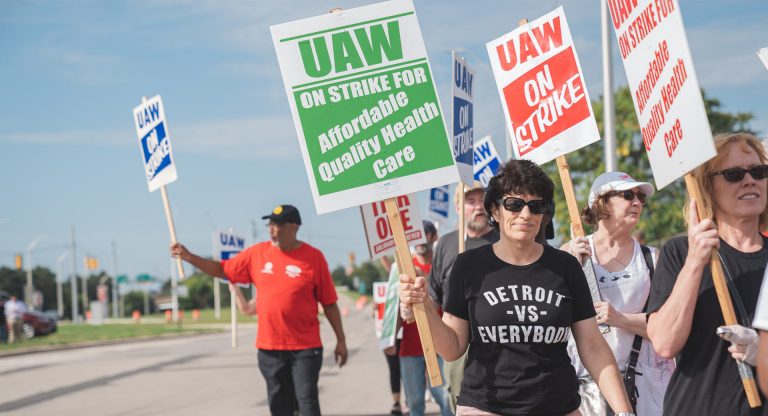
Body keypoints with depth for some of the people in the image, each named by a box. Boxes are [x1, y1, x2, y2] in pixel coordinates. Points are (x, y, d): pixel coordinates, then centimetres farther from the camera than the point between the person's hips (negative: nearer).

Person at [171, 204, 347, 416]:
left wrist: (340, 340, -1)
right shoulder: (257, 253, 4)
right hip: (269, 347, 4)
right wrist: (189, 257, 3)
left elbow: (329, 303, -2)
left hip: (305, 347, -4)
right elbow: (223, 270, 13)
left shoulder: (313, 257, -6)